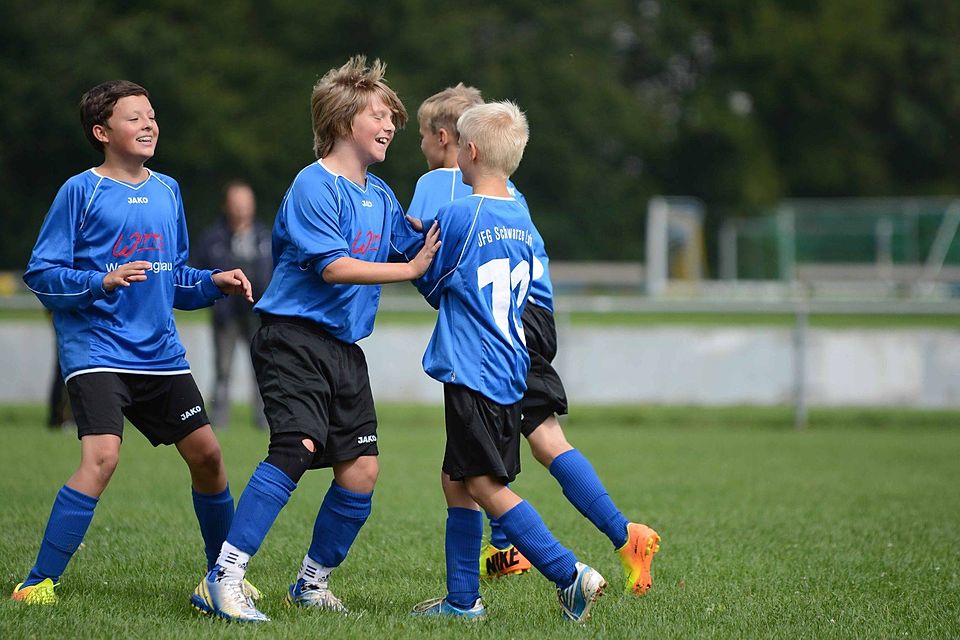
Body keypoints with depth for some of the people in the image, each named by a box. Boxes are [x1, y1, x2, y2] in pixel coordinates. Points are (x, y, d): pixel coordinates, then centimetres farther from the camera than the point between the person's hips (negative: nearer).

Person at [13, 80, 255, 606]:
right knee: (101, 457, -23)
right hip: (95, 349, -6)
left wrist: (214, 283, 5)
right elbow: (40, 274, -8)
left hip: (160, 354, 6)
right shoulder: (82, 191, -5)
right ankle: (37, 582, -16)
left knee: (206, 454, 7)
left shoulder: (167, 191, 13)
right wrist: (103, 281, -22)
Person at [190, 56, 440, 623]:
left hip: (345, 347, 8)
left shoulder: (380, 194, 15)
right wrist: (407, 270, -16)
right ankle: (224, 579, -23)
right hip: (295, 338, -8)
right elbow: (333, 266, -19)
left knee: (361, 470, 2)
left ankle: (313, 583, 18)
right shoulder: (314, 186, -10)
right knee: (297, 447, -24)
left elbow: (419, 249, 21)